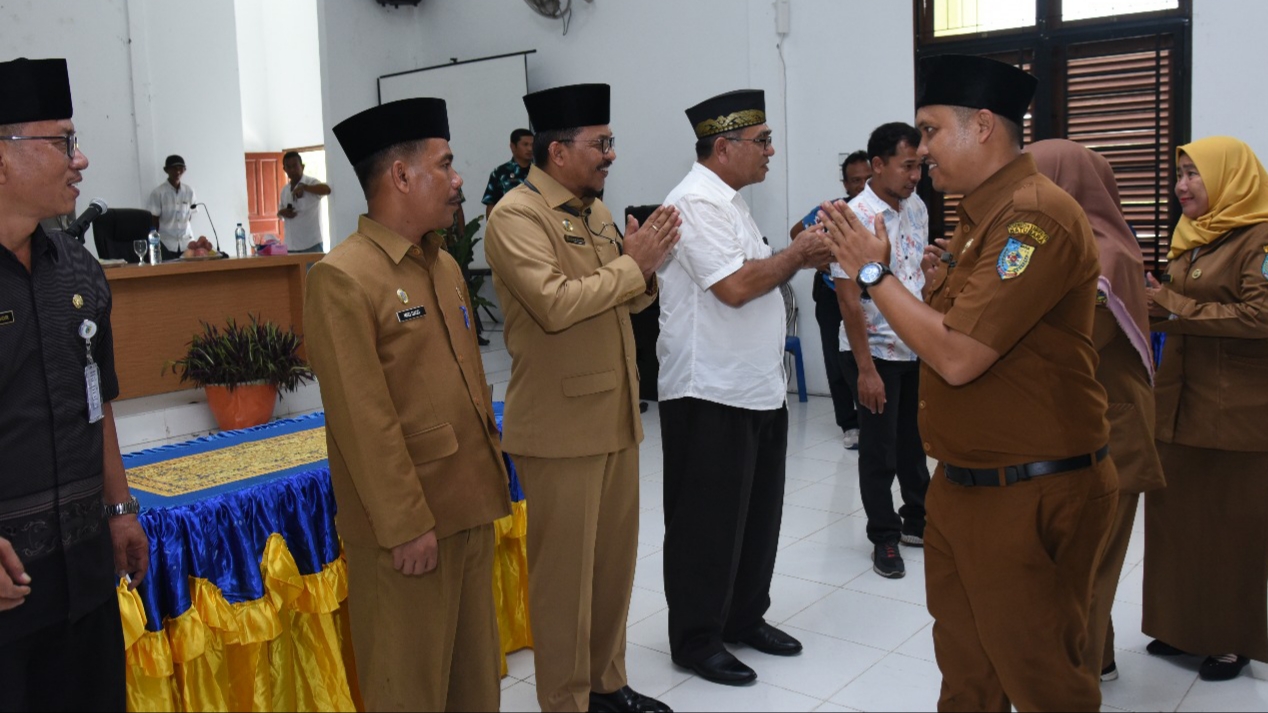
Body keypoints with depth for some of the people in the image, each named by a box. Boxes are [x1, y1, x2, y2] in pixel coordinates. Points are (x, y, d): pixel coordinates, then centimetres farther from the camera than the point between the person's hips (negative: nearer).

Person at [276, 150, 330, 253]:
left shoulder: (311, 183, -6)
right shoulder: (284, 190, 14)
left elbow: (327, 189, -26)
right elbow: (280, 211, 24)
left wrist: (303, 187, -30)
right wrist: (282, 213, 1)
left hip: (311, 245, -6)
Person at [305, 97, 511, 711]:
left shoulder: (445, 267, 11)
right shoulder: (342, 278, -15)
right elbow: (363, 420, -18)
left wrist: (489, 481, 14)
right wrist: (406, 523, -17)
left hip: (469, 506, 8)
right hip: (406, 522, -7)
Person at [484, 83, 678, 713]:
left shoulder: (594, 209, 13)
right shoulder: (516, 216, -13)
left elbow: (627, 300, 18)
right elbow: (557, 304, -26)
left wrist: (645, 264, -3)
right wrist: (630, 263, -15)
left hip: (616, 416, 8)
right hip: (561, 424, -8)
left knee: (615, 560, 16)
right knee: (565, 570, 4)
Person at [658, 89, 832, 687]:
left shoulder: (726, 201, 16)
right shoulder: (696, 201, -16)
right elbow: (735, 287, -25)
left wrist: (796, 258, 5)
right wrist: (795, 256, -11)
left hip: (758, 388, 10)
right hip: (711, 394, -10)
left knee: (758, 513, 18)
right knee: (709, 523, 3)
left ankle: (744, 618, 33)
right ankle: (696, 639, 18)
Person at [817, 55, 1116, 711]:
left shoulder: (1036, 215, -19)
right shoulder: (983, 217, 13)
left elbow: (958, 357, -25)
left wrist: (873, 272, -15)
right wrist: (943, 288, 2)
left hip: (1030, 500, -9)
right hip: (963, 485, 9)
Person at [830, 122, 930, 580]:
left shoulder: (917, 208, 4)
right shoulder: (855, 218, -18)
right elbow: (848, 300, -18)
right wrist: (865, 369, -19)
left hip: (917, 350, 6)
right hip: (876, 352, -6)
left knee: (915, 442, 18)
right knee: (879, 451, 6)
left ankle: (917, 521, 35)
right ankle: (884, 538, 22)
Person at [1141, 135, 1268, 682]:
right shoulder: (1192, 237, 14)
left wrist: (1174, 306, -17)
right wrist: (1154, 301, -2)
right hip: (1180, 403, 7)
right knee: (1176, 515, 9)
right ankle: (1184, 625, 23)